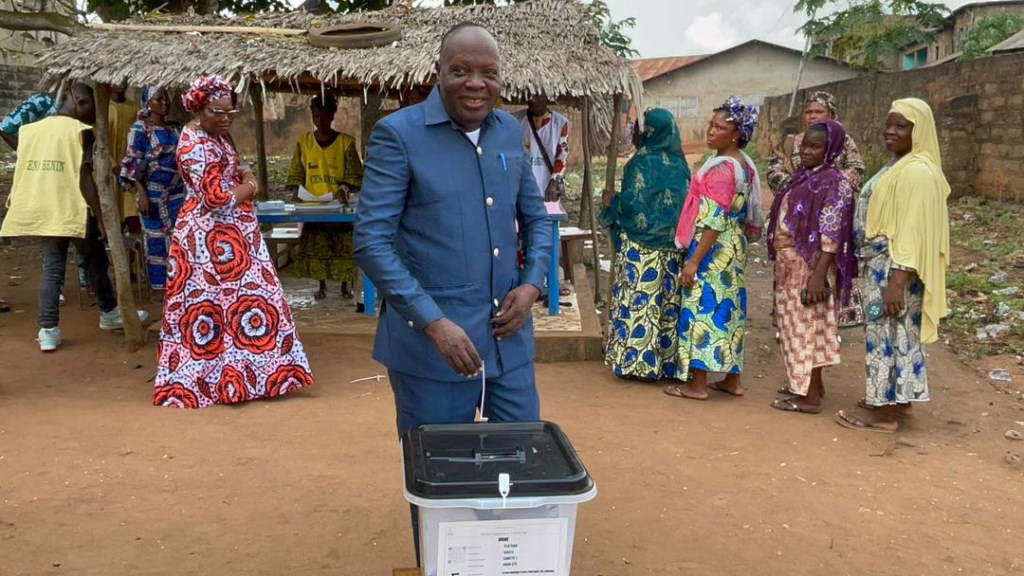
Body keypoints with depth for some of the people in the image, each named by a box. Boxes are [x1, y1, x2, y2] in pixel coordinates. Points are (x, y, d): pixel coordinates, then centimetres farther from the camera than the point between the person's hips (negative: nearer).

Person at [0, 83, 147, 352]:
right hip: (72, 210, -5)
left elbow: (24, 172, 14)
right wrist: (99, 217, -12)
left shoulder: (30, 130, 12)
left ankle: (48, 331, 4)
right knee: (95, 264, 13)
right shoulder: (80, 131, -7)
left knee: (52, 269, 9)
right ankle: (110, 313, 28)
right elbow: (84, 177, -14)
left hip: (40, 211, 6)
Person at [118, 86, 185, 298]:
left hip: (177, 192, 6)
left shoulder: (173, 129, 12)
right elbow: (133, 163, -11)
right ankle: (159, 286, 10)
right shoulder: (139, 129, -7)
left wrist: (187, 186, 16)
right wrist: (141, 193, -19)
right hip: (154, 193, -6)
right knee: (157, 238, 1)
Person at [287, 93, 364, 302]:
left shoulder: (346, 142, 0)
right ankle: (322, 285, 16)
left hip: (338, 204, -2)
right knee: (315, 247, 4)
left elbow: (354, 173, -2)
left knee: (342, 246, 2)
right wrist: (296, 191, -8)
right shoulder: (304, 142, 6)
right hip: (312, 205, 2)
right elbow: (296, 173, 7)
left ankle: (345, 284, 16)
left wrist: (345, 188, -20)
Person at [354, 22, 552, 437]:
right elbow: (371, 242, -13)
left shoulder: (510, 131, 7)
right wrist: (434, 322, -20)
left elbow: (536, 218, 17)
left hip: (508, 336, 5)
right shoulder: (397, 134, -10)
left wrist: (532, 285, -1)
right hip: (429, 341, -5)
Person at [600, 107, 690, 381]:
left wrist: (611, 202, 2)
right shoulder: (680, 165, 8)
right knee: (668, 301, 9)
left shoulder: (642, 164, -11)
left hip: (641, 247, -6)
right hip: (672, 246, 6)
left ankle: (637, 360, 3)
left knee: (640, 300, 0)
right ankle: (667, 360, 15)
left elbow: (633, 205, -15)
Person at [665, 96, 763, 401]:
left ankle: (698, 384, 2)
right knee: (728, 308, 13)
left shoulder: (722, 168, -18)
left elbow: (714, 220, -22)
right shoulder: (743, 163, 11)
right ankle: (732, 378, 21)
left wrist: (694, 260, -21)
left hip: (714, 248, -10)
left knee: (704, 307, -4)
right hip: (734, 247, 10)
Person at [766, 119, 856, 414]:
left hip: (810, 266, -9)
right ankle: (809, 386, 27)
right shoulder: (803, 177, 12)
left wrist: (819, 275, -25)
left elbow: (832, 234, -20)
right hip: (790, 265, 9)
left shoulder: (833, 182, -14)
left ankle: (810, 396, 7)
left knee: (807, 326, -2)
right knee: (798, 325, 15)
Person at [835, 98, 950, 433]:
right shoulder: (900, 166, 12)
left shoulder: (917, 171, -19)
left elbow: (913, 230, -24)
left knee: (889, 333, -2)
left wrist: (898, 282, -26)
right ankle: (899, 399, 28)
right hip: (883, 265, 10)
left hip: (894, 268, -10)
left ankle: (884, 412, 8)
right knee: (895, 332, 17)